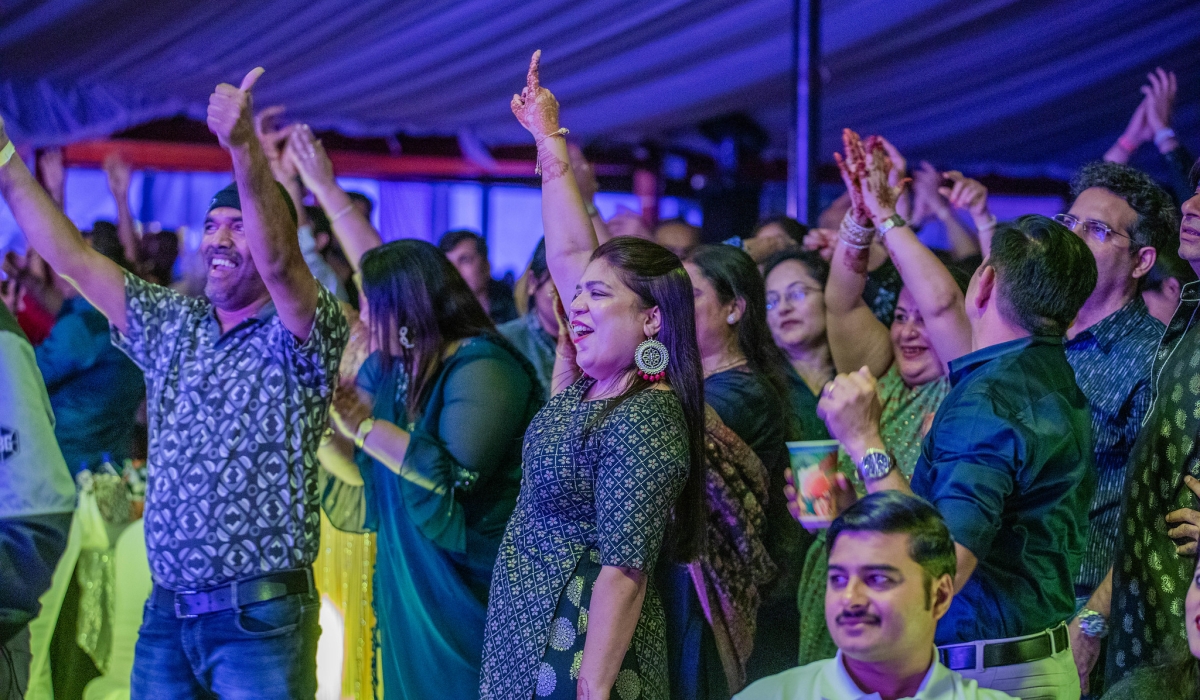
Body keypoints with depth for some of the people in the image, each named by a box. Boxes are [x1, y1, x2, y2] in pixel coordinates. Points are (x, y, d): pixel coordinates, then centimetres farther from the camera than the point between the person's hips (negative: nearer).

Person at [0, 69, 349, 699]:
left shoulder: (301, 335, -5)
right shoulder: (172, 326, 13)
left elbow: (277, 261, -25)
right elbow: (72, 258, 12)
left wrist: (244, 149, -41)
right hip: (166, 612, 6)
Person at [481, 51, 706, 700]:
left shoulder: (644, 424, -17)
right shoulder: (592, 385, 7)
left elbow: (623, 573, -22)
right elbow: (568, 253, 14)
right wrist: (549, 140, 17)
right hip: (528, 640, 9)